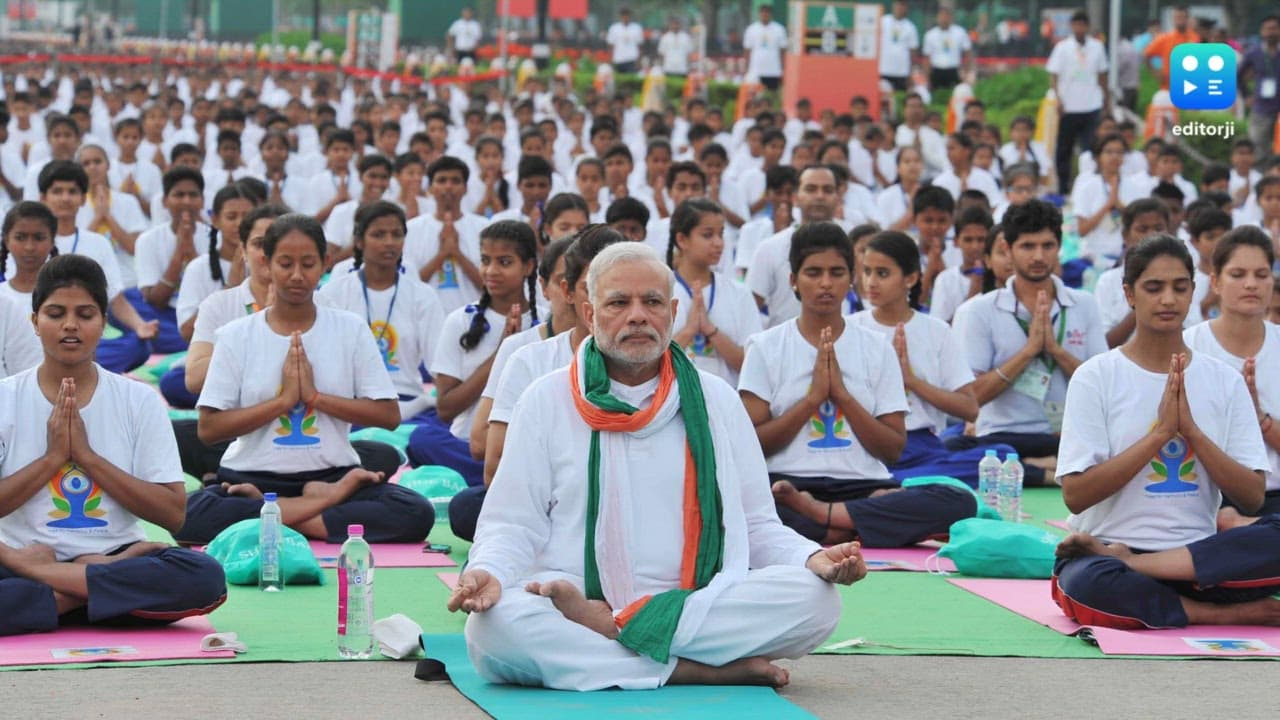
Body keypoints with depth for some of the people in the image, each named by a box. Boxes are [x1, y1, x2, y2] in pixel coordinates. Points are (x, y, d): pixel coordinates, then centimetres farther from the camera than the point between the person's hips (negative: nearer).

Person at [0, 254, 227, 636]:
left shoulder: (139, 401, 6)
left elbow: (172, 513, -3)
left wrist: (87, 455, -8)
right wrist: (52, 458, -11)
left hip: (115, 553, 2)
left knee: (205, 576, -31)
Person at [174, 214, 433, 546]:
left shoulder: (351, 329, 7)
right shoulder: (236, 336, 4)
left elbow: (389, 416, 1)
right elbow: (208, 428, -3)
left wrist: (315, 396, -9)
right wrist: (283, 400, -11)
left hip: (332, 474, 1)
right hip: (252, 477, -1)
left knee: (417, 513, -28)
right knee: (189, 515, -34)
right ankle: (326, 503, -22)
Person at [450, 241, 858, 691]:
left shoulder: (715, 401, 17)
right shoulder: (546, 401, 11)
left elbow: (756, 526, 17)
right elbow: (513, 524, 8)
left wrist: (813, 558, -5)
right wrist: (487, 572, -15)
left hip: (707, 609, 2)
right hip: (567, 608, -2)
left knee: (815, 598, -26)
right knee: (492, 625, -35)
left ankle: (610, 624, -22)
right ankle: (705, 670, -28)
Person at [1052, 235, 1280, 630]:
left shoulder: (1224, 380, 9)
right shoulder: (1096, 377, 1)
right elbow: (1075, 495, -8)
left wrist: (1191, 429, -10)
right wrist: (1160, 432, -13)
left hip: (1199, 556, 3)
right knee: (1086, 582, -39)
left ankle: (1128, 560, -20)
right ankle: (1231, 615, -19)